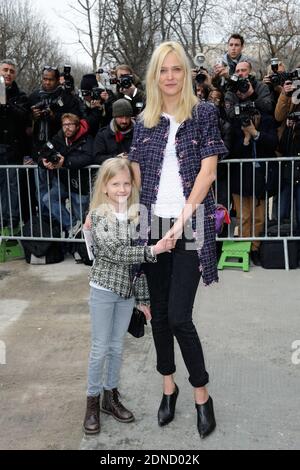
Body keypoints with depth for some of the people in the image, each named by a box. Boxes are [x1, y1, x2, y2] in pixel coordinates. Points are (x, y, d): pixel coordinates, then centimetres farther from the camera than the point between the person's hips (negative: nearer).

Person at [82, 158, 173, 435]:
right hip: (104, 289, -3)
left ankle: (111, 396, 30)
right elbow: (114, 252, -21)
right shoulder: (98, 216, -10)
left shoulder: (138, 215, 1)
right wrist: (153, 251, -28)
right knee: (100, 348, 4)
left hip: (128, 290, 4)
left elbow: (139, 260, 4)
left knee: (117, 347, 14)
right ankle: (93, 401, 21)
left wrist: (143, 297, 6)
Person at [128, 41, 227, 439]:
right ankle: (169, 386, 27)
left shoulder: (204, 113, 0)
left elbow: (208, 169, -7)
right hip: (154, 223, 4)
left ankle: (202, 394, 13)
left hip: (191, 224, -4)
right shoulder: (144, 121, 11)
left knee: (179, 316, -7)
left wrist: (183, 219, -13)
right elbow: (135, 174, 12)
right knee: (159, 313, 9)